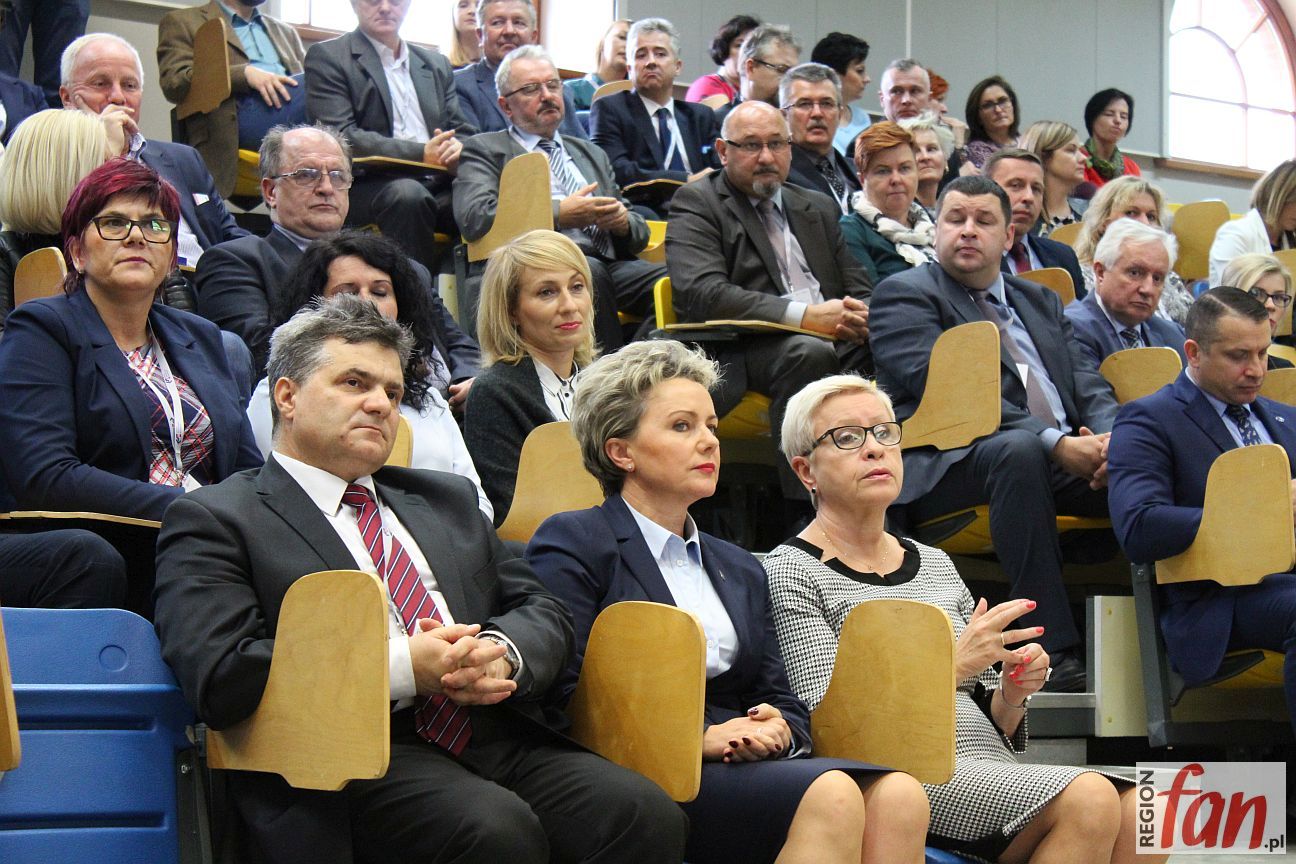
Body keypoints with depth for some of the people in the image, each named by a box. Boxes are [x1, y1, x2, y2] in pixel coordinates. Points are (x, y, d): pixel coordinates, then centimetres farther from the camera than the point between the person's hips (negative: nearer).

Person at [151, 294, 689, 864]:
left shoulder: (444, 500, 28)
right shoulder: (214, 521, 7)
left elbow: (544, 613, 23)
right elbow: (220, 677, -8)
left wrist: (502, 654, -3)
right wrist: (402, 668, -11)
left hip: (496, 734, 6)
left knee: (645, 814, -25)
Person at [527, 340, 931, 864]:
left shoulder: (740, 570, 28)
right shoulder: (572, 544, 5)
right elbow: (564, 698, -8)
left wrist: (776, 730, -3)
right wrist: (701, 738, -13)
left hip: (746, 764, 7)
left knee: (896, 794, -25)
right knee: (831, 794, -33)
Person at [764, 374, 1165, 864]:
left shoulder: (936, 565, 22)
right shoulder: (790, 574, 2)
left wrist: (1011, 694, 0)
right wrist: (952, 666, -15)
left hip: (997, 773, 6)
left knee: (1139, 814, -24)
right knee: (1089, 798, -29)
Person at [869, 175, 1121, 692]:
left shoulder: (1041, 302, 27)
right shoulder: (904, 295, 5)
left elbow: (1089, 386, 17)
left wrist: (1110, 438, -9)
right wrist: (1055, 444, -21)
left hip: (1067, 458, 6)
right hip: (948, 470, -6)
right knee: (1018, 449, -38)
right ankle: (1053, 653, -41)